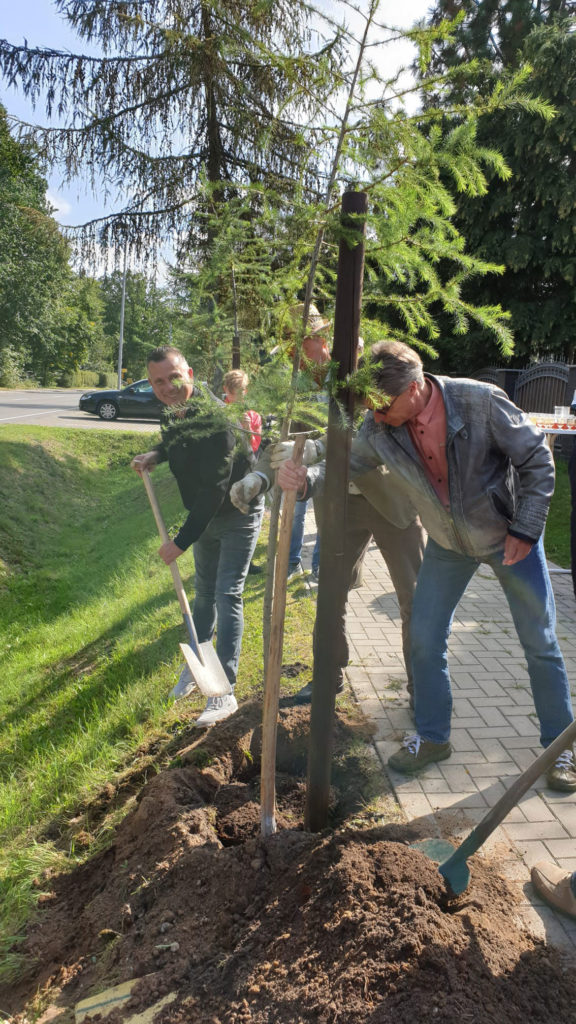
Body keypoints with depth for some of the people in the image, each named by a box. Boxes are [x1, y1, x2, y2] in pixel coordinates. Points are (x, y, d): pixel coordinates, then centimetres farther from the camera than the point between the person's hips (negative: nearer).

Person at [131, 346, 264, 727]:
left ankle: (225, 692, -3)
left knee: (227, 596, -10)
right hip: (206, 513, 8)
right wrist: (156, 454, -4)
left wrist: (182, 541, -28)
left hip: (238, 513, -8)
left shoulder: (214, 419, -32)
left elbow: (213, 492, -33)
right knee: (204, 592, 19)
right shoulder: (174, 410, -5)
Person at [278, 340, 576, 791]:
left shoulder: (481, 401, -29)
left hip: (509, 536, -3)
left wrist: (526, 530, -18)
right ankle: (433, 737, 26)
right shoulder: (379, 430, -18)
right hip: (448, 543, 4)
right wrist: (305, 479, -32)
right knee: (425, 639, 5)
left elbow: (537, 459, -18)